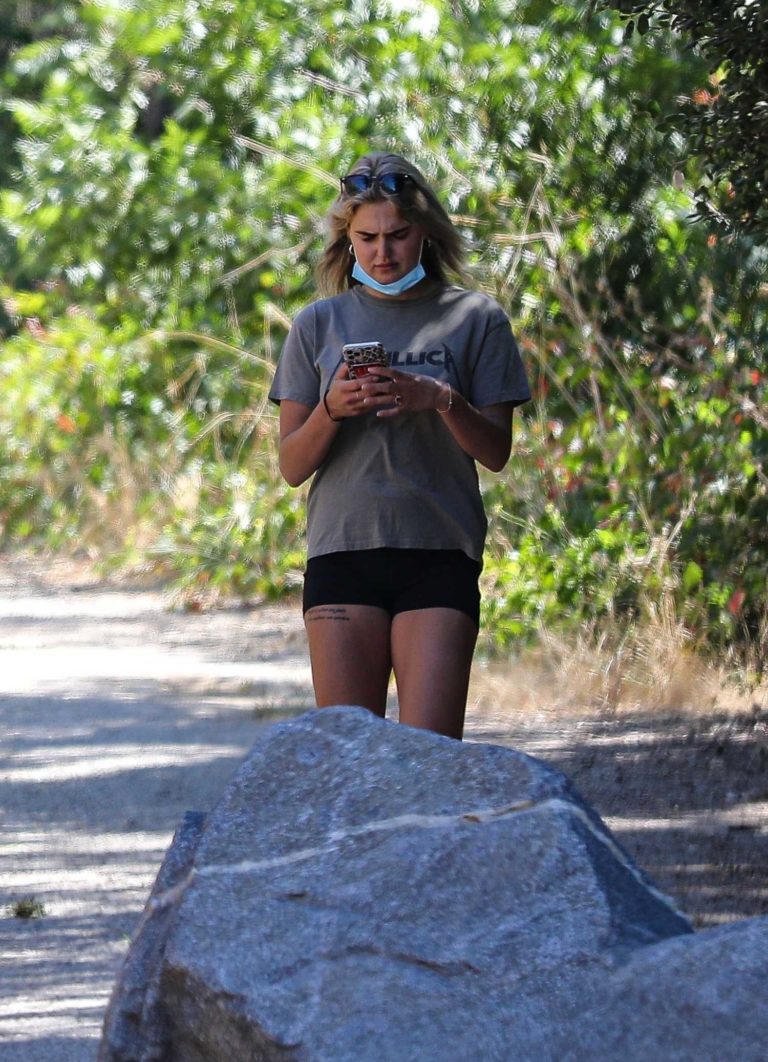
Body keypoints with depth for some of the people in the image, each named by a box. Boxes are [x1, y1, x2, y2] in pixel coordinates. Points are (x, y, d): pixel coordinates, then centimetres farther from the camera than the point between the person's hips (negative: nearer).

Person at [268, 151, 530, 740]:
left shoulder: (474, 319, 7)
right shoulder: (320, 324, 11)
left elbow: (496, 452, 5)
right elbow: (292, 466, 9)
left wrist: (441, 401, -13)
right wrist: (333, 409, -10)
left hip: (440, 557, -1)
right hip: (342, 552, 2)